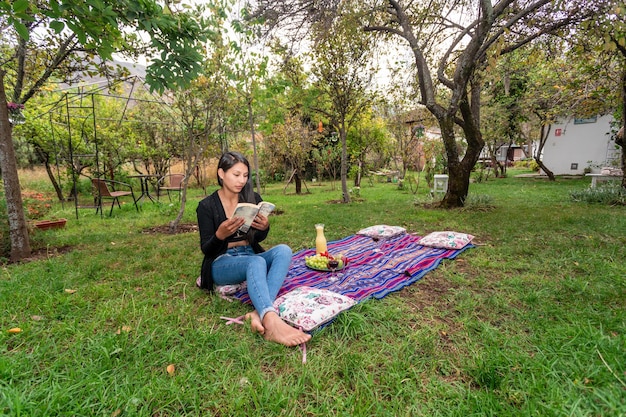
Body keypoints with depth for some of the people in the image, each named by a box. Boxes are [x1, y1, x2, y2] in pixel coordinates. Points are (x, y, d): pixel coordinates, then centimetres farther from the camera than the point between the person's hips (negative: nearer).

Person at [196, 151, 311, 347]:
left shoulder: (253, 198, 3)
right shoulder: (207, 206, -6)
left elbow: (259, 239, 10)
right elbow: (206, 249, -6)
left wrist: (265, 227, -15)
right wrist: (221, 234, -28)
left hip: (250, 256, 4)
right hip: (222, 263, -4)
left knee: (283, 250, -27)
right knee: (256, 262, -37)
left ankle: (260, 313, -43)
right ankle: (272, 323, -58)